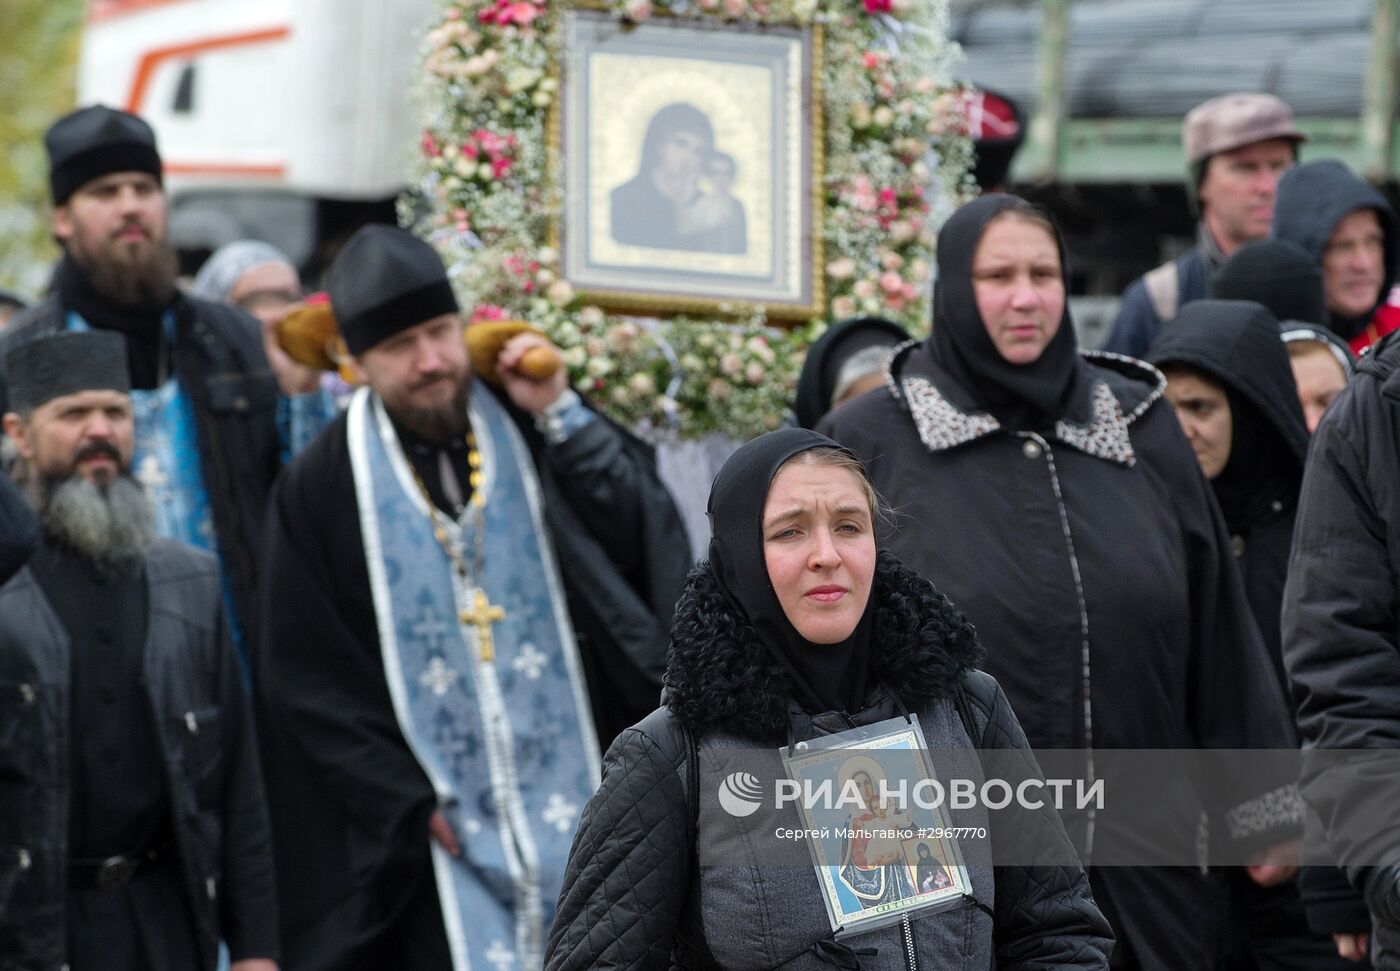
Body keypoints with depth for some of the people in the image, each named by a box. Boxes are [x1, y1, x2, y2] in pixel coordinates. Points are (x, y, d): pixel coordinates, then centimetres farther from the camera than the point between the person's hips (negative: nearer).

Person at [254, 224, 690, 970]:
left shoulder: (533, 440, 6)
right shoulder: (323, 488, 0)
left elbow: (652, 547, -7)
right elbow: (307, 681, 0)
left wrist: (561, 417, -10)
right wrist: (408, 804, -6)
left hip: (574, 818, 2)